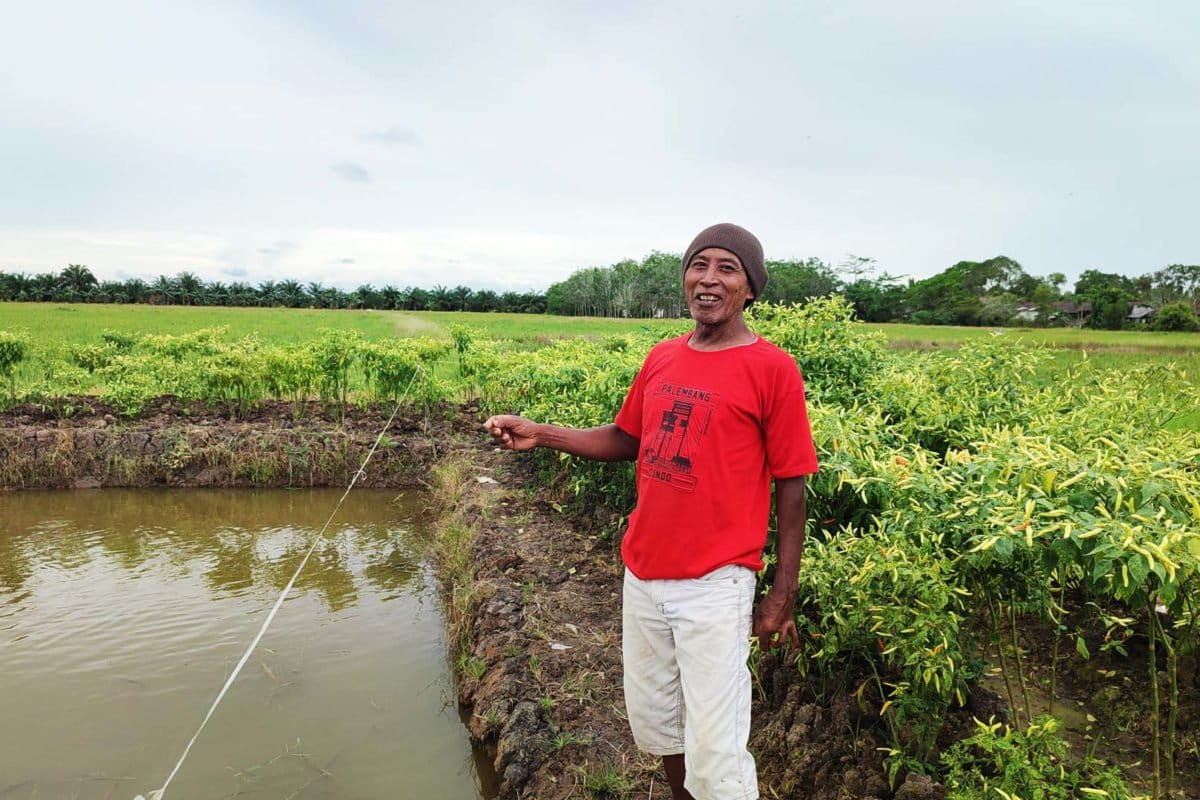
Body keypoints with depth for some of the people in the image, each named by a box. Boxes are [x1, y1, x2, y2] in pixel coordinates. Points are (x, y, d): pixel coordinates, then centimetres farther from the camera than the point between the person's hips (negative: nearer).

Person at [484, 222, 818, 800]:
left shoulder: (772, 369, -11)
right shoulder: (661, 358, 5)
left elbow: (791, 487, -8)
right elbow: (625, 440, 15)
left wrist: (783, 595, -8)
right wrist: (539, 434, 3)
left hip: (715, 585, -6)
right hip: (643, 575, 6)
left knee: (713, 754, 2)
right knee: (654, 724, 21)